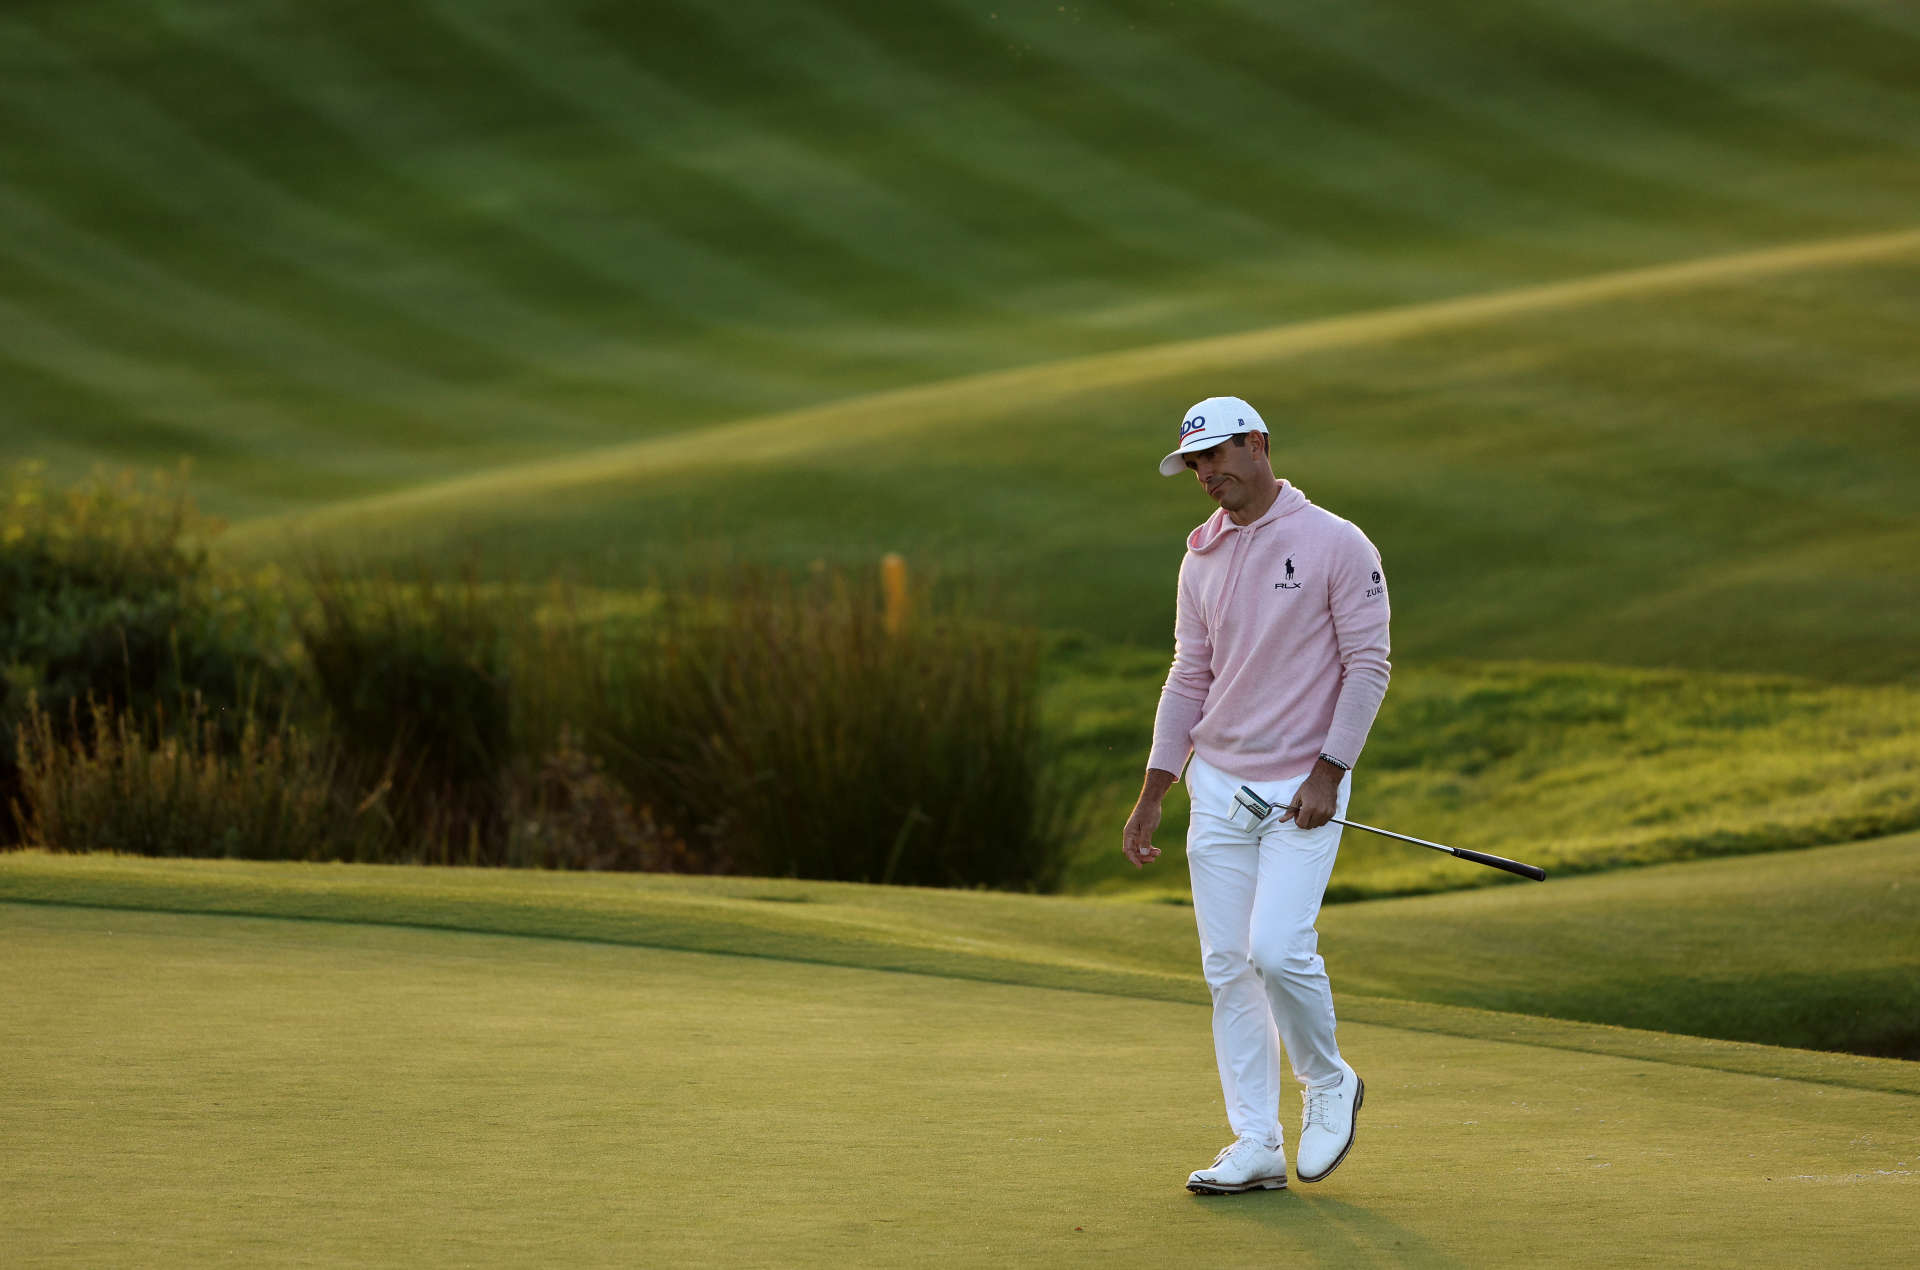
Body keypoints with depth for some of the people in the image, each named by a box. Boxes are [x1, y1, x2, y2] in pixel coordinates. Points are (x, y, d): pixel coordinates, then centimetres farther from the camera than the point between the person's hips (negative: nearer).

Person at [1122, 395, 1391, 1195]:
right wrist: (1150, 797, 9)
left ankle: (1328, 1086, 8)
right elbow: (1190, 680, 14)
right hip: (1218, 784, 6)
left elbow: (1368, 665, -8)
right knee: (1227, 965, 2)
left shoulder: (1337, 545, -7)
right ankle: (1256, 1146, 6)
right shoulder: (1202, 559, 10)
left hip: (1304, 789, -6)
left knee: (1277, 947, -18)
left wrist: (1328, 774, -14)